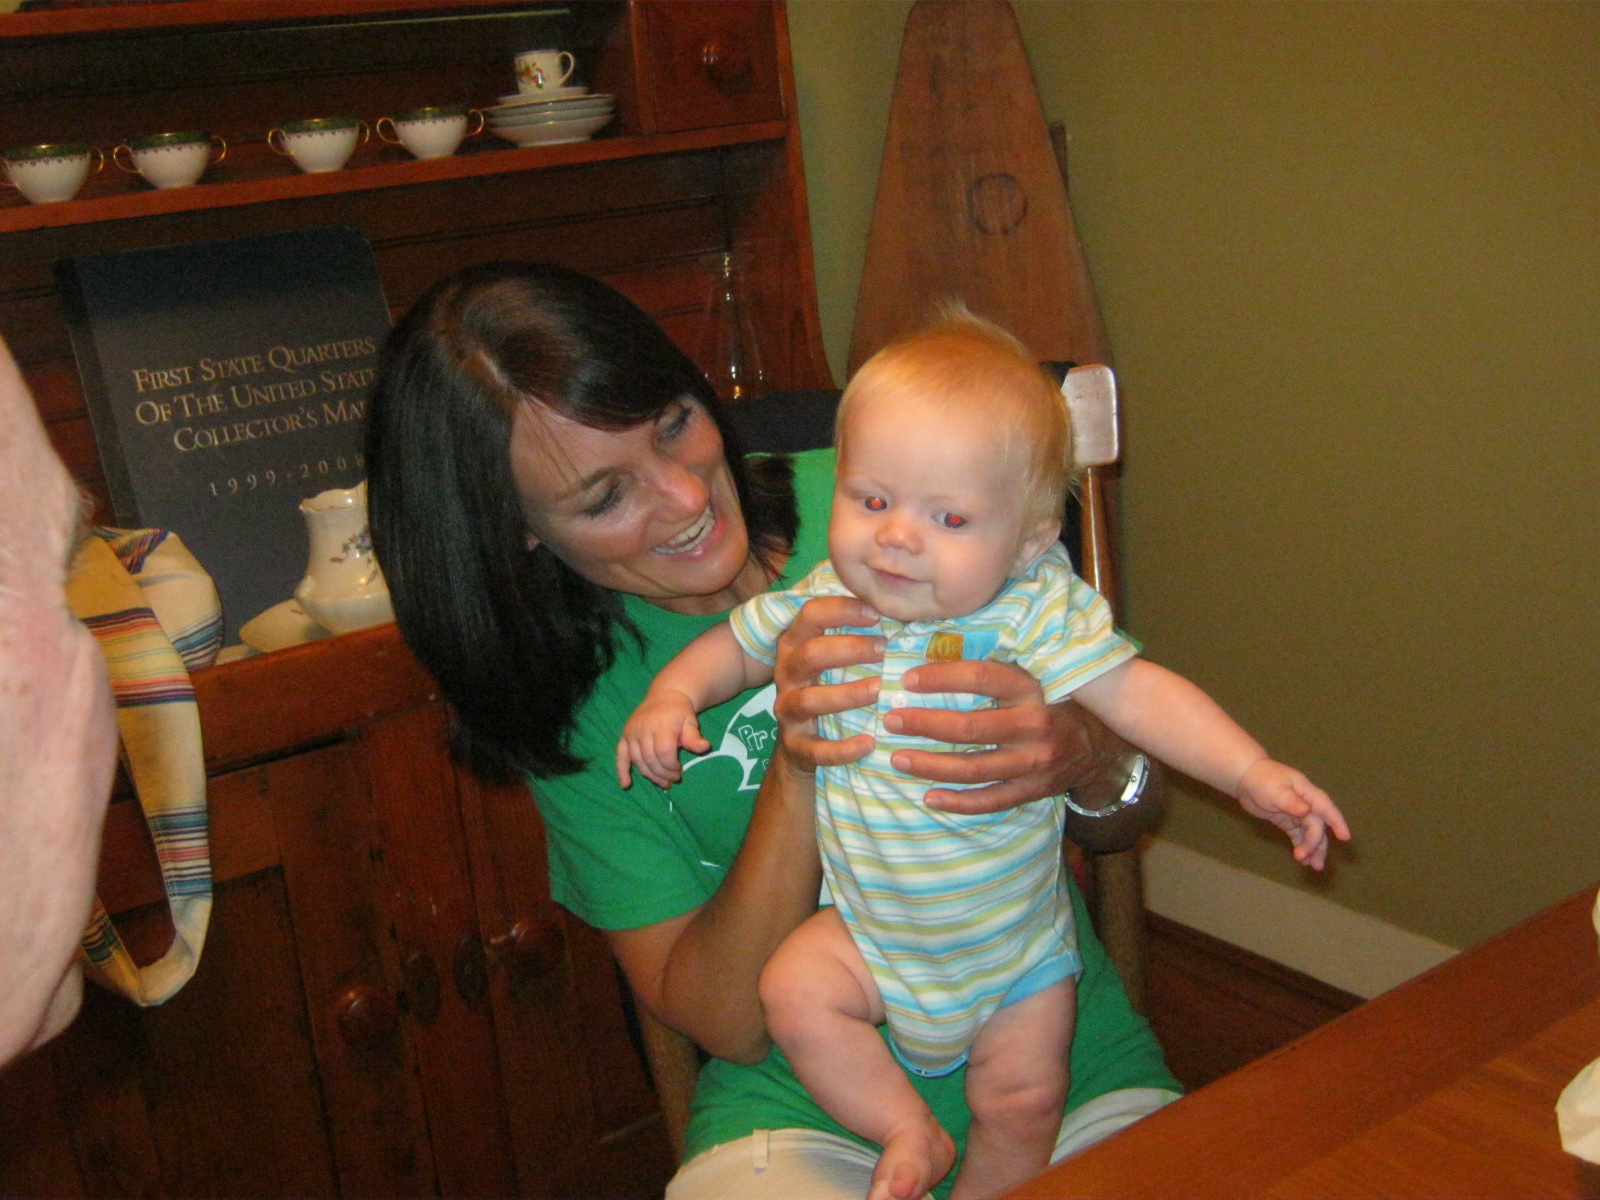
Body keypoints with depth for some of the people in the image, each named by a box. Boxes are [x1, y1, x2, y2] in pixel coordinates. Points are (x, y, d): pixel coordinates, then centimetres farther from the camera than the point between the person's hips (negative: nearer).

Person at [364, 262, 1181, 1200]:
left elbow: (1130, 801, 3)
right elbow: (728, 1022, -7)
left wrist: (1085, 759, -21)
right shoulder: (576, 695, -4)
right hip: (803, 1116, 0)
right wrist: (796, 774, -21)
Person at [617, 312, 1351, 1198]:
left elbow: (1139, 694, -23)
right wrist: (672, 696, -13)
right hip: (871, 925, 2)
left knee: (1024, 1102, 2)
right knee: (794, 992, -17)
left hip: (1016, 939, -2)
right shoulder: (823, 603, -13)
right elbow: (737, 644, 4)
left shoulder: (1039, 615, -21)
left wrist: (1252, 772, -34)